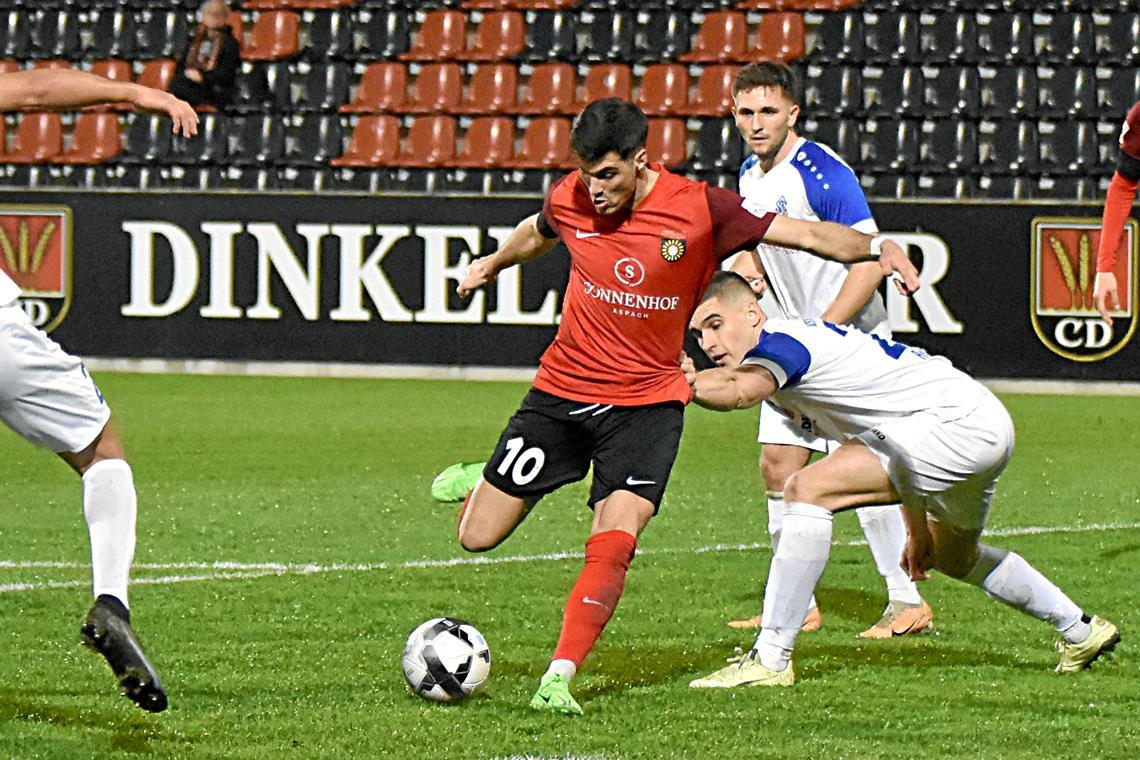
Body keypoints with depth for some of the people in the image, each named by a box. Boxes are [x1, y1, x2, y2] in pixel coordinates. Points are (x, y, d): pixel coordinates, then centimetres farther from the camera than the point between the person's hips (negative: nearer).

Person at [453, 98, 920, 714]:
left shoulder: (700, 211, -14)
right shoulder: (569, 200, -5)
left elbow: (808, 234, -10)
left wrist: (876, 248, -26)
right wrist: (494, 262, 40)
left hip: (648, 402, -3)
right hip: (560, 391, 3)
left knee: (613, 543, -22)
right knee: (476, 538, 3)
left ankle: (558, 680, -17)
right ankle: (489, 481, 39)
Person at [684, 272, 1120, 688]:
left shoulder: (782, 341, -14)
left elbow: (744, 390, -39)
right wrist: (917, 527, 26)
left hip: (958, 419, -11)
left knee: (807, 489, -21)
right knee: (953, 556, 35)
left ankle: (770, 660, -23)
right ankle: (1081, 633, 53)